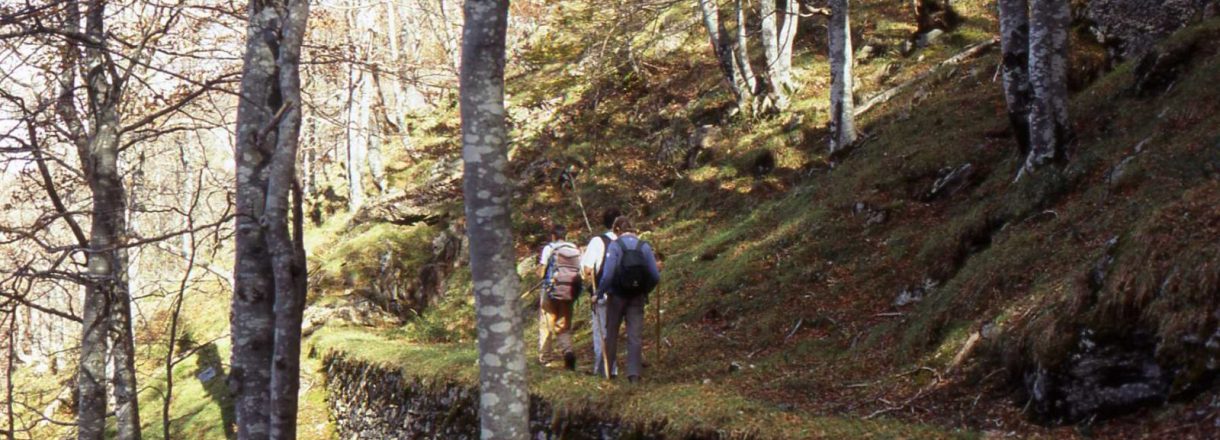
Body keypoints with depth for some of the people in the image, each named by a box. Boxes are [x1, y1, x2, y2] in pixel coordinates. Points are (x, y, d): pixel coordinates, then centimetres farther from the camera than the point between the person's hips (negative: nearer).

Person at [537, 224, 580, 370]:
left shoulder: (549, 248, -5)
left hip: (551, 291, -3)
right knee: (564, 326, 11)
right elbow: (580, 271, 1)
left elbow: (542, 270, -6)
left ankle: (544, 357, 8)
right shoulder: (576, 250, 5)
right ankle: (568, 351, -12)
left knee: (546, 325, 7)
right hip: (569, 292, 3)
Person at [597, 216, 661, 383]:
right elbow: (655, 276, -3)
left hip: (617, 296, -2)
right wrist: (645, 291, 14)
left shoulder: (615, 245, -10)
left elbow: (607, 274, -18)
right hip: (637, 298, 2)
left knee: (611, 333, 14)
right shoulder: (644, 246, -1)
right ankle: (634, 374, -4)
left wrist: (599, 293, -6)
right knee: (635, 335, 4)